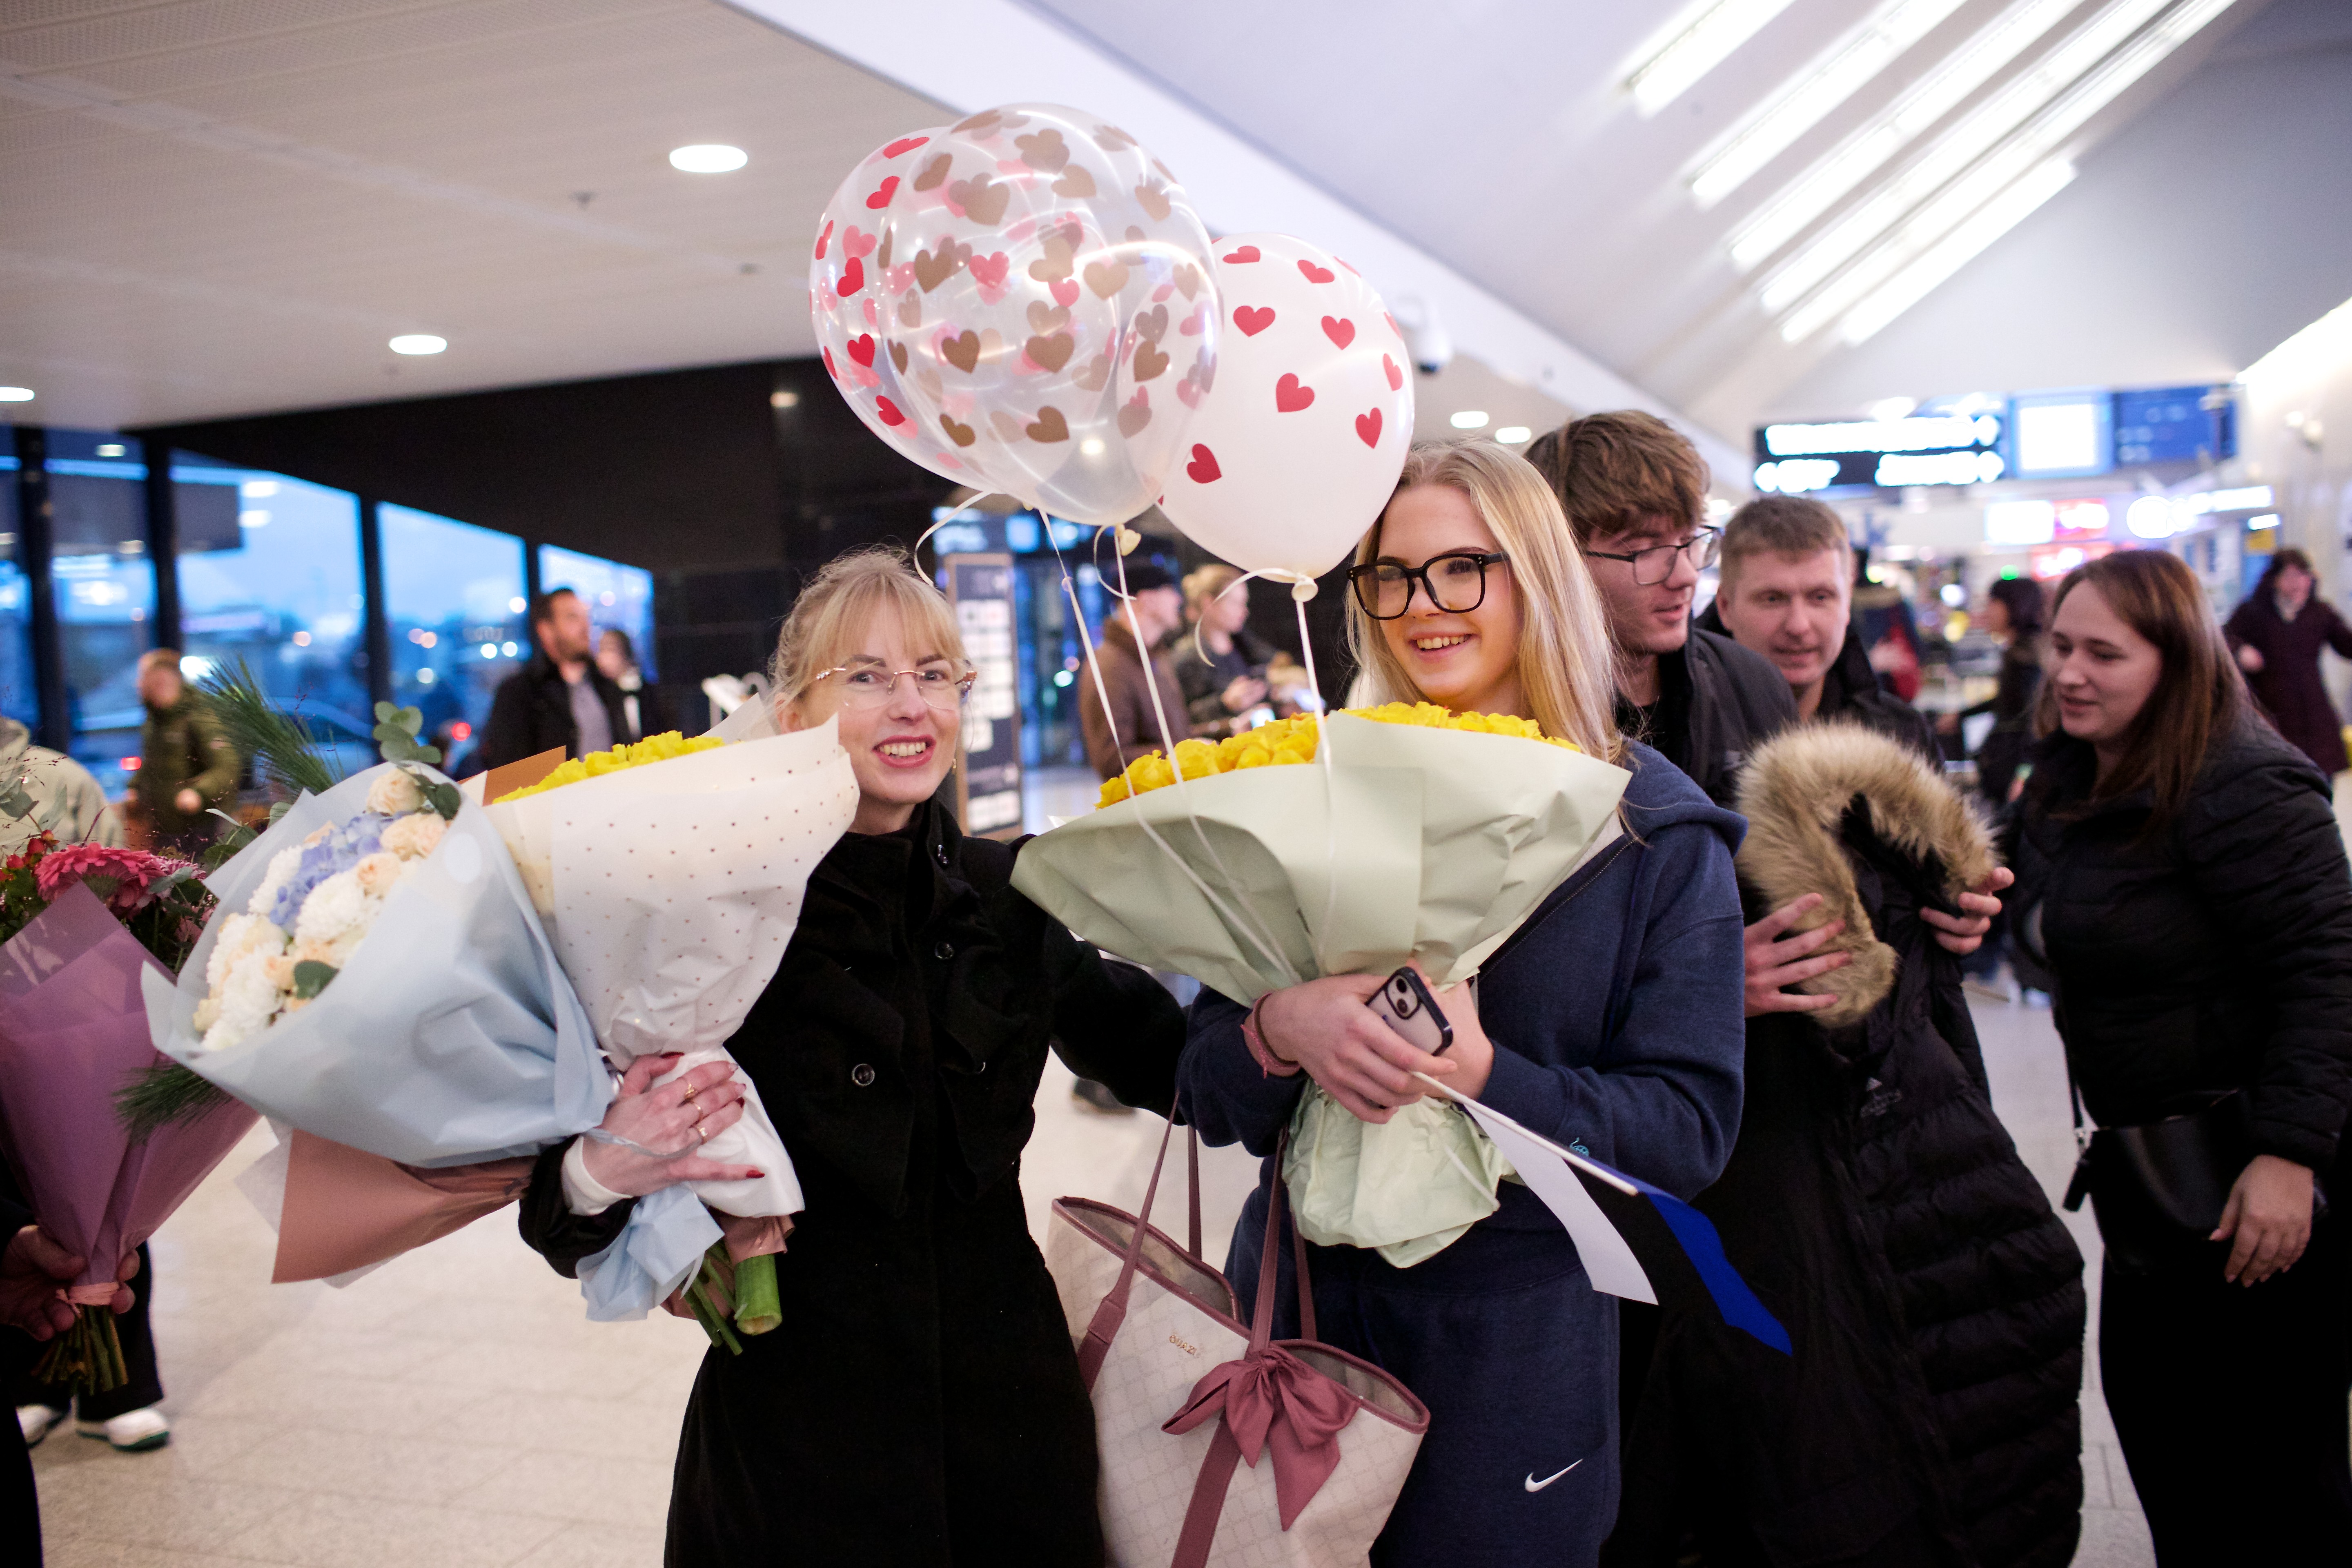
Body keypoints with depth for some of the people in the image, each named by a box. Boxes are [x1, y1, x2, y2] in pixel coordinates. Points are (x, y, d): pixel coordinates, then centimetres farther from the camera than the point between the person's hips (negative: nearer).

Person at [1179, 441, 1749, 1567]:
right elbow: (1205, 1093, -1)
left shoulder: (1658, 828, -7)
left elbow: (1691, 1129, -11)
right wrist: (1277, 1031, -24)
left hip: (1518, 1334, -2)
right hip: (1304, 1295, 3)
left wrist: (1486, 1077, -27)